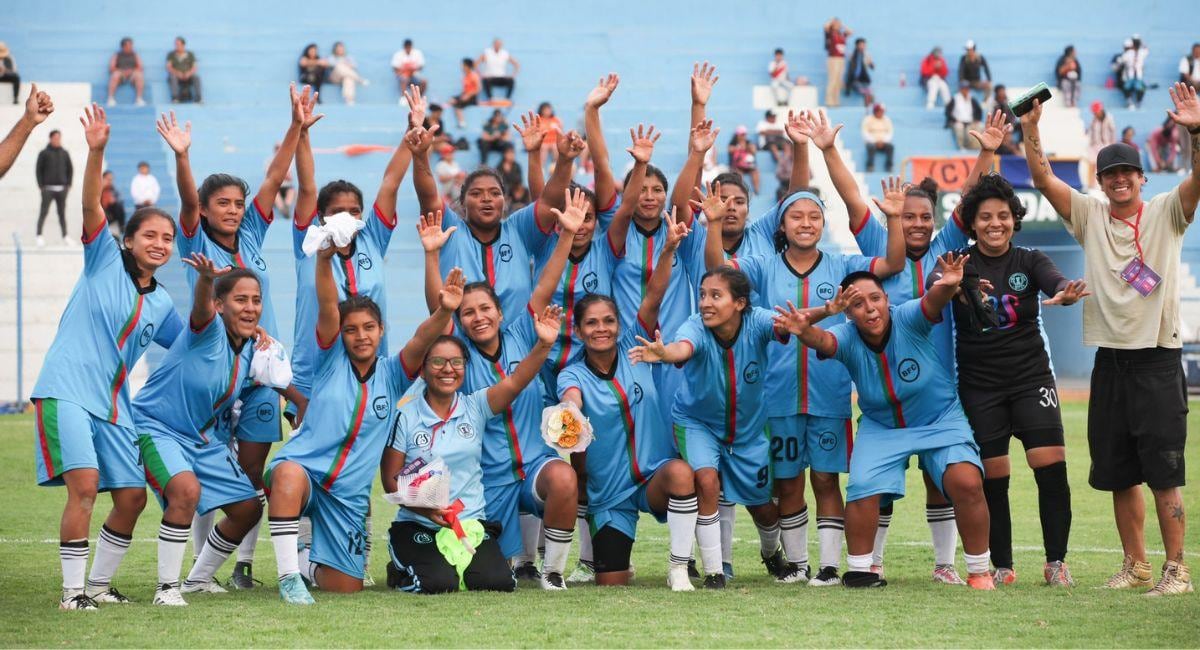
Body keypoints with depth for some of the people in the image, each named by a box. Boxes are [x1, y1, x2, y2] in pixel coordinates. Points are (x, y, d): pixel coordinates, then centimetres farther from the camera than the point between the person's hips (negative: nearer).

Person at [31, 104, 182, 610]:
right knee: (84, 483, -20)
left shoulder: (160, 304, 15)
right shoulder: (105, 261, 2)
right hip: (66, 391, -6)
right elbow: (91, 205, -12)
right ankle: (72, 588, -13)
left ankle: (99, 583, 18)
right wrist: (96, 152, -26)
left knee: (132, 496, 0)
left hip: (113, 405, 6)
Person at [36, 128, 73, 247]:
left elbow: (70, 170, 14)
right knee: (44, 212, -7)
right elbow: (38, 170, 1)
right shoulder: (44, 153, 1)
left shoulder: (64, 153, 10)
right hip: (48, 188, -3)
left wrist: (68, 185, 5)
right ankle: (39, 235, -6)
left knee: (62, 213, 6)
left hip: (61, 188, 3)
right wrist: (41, 185, -7)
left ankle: (65, 237, 9)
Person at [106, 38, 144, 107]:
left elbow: (140, 67, 7)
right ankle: (110, 98, -40)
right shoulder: (116, 55, 13)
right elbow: (112, 68, 2)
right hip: (120, 75, -1)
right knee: (115, 75, -36)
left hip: (132, 76, 1)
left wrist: (131, 71, -13)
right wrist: (122, 71, -14)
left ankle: (139, 98, -37)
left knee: (139, 75, -32)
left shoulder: (135, 55, 17)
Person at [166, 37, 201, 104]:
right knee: (173, 77, -36)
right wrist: (177, 73, -24)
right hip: (175, 76, -1)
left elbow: (194, 68, 1)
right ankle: (175, 99, -46)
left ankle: (198, 99, -36)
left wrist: (189, 73, -21)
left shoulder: (190, 54, 8)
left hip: (187, 77, 1)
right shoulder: (171, 55, 5)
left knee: (196, 78, -29)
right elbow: (169, 68, -5)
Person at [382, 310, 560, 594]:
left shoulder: (475, 407, 4)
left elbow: (514, 383, -14)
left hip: (471, 523, 3)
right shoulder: (406, 416, -4)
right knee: (438, 583, -27)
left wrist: (544, 345, -31)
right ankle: (400, 568, 10)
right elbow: (390, 480, -5)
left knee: (499, 581, -19)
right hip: (417, 525, -3)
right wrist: (426, 509, -21)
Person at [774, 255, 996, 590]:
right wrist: (805, 332, -66)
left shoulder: (908, 319, -24)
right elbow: (824, 340, -42)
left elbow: (933, 301, -44)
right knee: (863, 490, -18)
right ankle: (859, 569, 5)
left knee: (966, 482, -20)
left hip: (941, 420, -1)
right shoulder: (847, 338, -20)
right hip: (880, 427, 2)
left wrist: (947, 286, -68)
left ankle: (979, 571, -3)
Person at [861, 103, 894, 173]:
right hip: (871, 142, -2)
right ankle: (870, 166, -35)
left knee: (891, 147, -29)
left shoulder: (887, 120, 9)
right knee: (871, 147, -37)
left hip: (884, 142, 2)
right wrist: (875, 141, -16)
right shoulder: (868, 119, 0)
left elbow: (890, 132, 6)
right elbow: (865, 133, -6)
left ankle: (888, 166, -27)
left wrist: (883, 141, -12)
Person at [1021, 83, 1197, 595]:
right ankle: (1135, 565, 19)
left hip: (1159, 358, -4)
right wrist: (1030, 133, -12)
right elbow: (1044, 180, 1)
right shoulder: (1089, 216, 10)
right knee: (1119, 474, 9)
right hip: (1110, 357, 4)